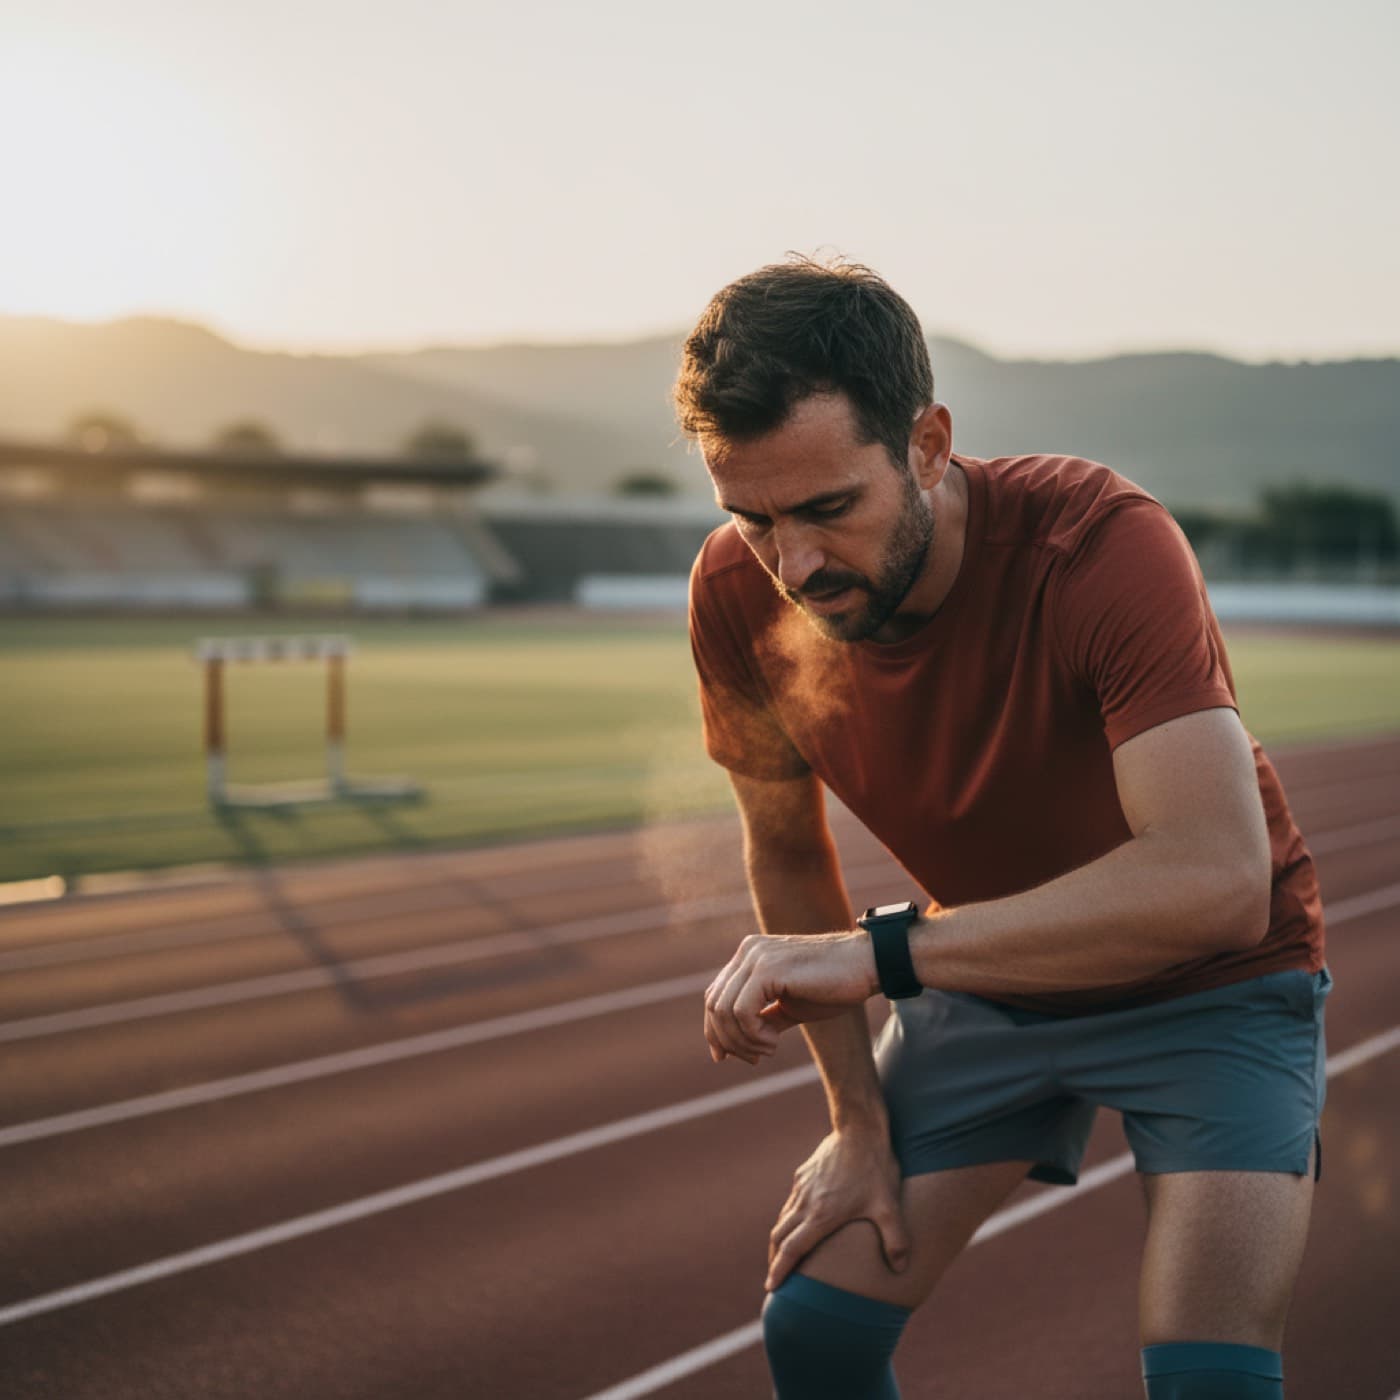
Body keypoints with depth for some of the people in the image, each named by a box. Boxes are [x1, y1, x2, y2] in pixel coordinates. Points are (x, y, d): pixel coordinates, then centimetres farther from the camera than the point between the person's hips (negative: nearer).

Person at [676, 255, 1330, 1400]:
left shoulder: (1105, 545, -34)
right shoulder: (738, 594, -19)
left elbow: (1216, 883, -44)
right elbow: (787, 850, -1)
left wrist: (878, 953, -46)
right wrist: (858, 1114, -3)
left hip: (1207, 985, -4)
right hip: (990, 969, 4)